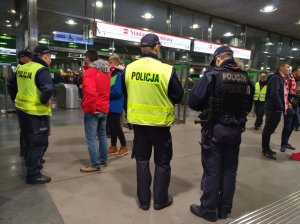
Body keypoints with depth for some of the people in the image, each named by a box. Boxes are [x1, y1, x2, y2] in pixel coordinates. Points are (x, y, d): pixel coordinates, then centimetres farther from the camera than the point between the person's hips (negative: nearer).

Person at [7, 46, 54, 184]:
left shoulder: (21, 68, 8)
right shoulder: (42, 70, -17)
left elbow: (12, 86, 19)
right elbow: (48, 89, -35)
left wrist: (17, 100, 23)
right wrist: (44, 101, -18)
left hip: (22, 109, 9)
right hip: (36, 113, -8)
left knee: (29, 140, 24)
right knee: (39, 143, 3)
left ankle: (31, 164, 43)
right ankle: (33, 175, 10)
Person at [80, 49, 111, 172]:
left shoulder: (89, 72, -16)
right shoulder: (106, 71, 9)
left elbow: (90, 92, -28)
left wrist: (90, 108, -19)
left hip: (93, 110, -8)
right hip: (104, 108, 8)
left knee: (91, 138, 1)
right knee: (102, 135, 17)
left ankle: (95, 165, 8)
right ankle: (103, 160, 28)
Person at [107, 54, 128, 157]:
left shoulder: (120, 75, -14)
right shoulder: (112, 74, 13)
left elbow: (117, 91, -21)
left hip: (116, 105, -8)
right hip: (110, 105, 8)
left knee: (116, 126, -1)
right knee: (111, 126, 13)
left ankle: (124, 147, 15)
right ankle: (113, 146, 25)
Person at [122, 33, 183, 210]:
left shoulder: (129, 69, -6)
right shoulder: (167, 70, -17)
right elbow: (178, 97, -6)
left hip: (138, 121, 4)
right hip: (160, 122, -3)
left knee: (142, 160, 17)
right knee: (162, 162, 15)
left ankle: (144, 200, 28)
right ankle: (161, 199, 28)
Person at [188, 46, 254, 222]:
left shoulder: (212, 75, -13)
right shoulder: (246, 78, 3)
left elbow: (193, 101, -14)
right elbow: (249, 106, 12)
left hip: (215, 129, -5)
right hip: (236, 130, 5)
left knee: (212, 170, 7)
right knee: (230, 170, 16)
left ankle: (209, 210, 22)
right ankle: (224, 209, 31)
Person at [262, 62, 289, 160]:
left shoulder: (280, 78, 17)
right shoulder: (276, 78, -14)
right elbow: (274, 93, -26)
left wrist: (283, 106, 10)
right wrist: (280, 107, -21)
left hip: (276, 108, 10)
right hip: (273, 108, -10)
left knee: (269, 129, 15)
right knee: (268, 129, -2)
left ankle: (266, 148, 25)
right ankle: (265, 150, 8)